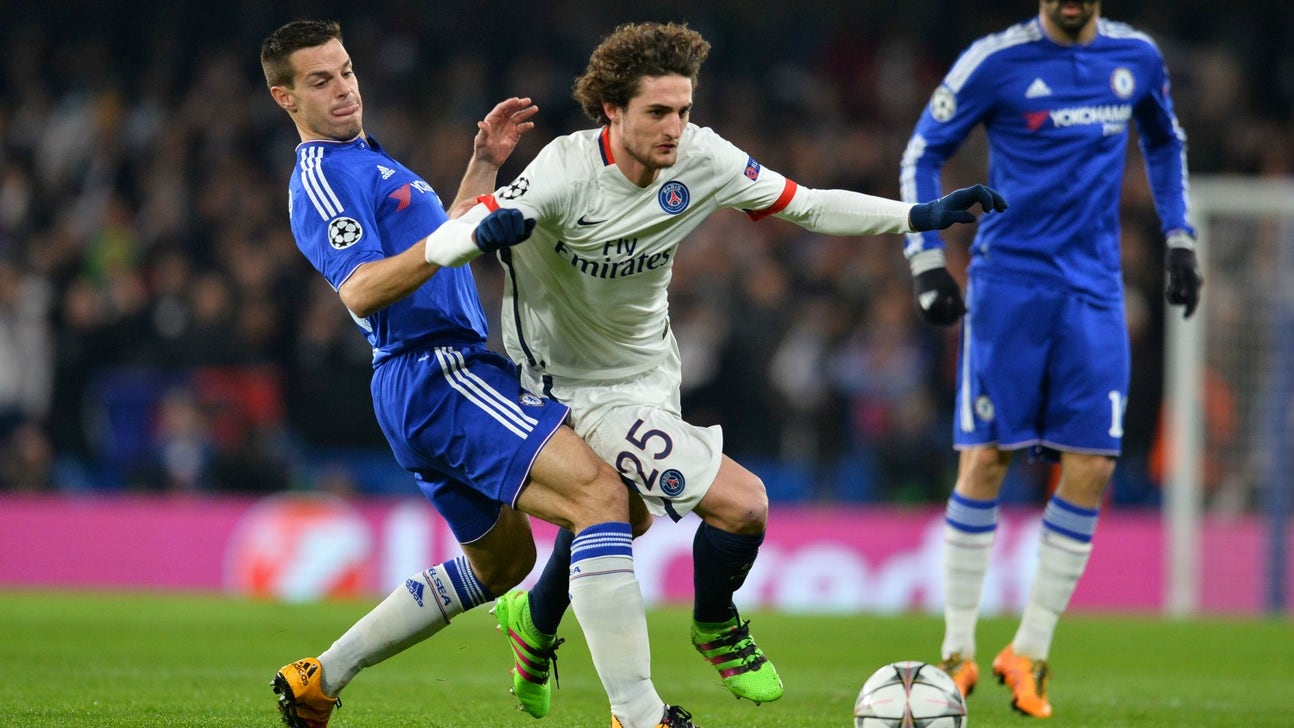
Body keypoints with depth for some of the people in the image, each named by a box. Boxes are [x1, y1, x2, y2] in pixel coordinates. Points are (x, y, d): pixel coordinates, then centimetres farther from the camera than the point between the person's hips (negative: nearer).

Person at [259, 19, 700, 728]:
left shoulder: (369, 161, 23)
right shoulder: (321, 177, -8)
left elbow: (433, 249, 32)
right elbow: (359, 292, -23)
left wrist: (484, 164, 23)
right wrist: (464, 241, -34)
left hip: (442, 374, 11)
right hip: (434, 371, -11)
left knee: (502, 561, 24)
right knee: (599, 491, -23)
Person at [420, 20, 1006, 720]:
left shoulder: (700, 158, -13)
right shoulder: (567, 171, -28)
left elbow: (807, 206, -4)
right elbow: (456, 234, -33)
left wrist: (922, 216, -13)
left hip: (650, 370, 7)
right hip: (584, 391, -7)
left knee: (625, 516, 31)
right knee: (742, 504, -17)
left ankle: (536, 620, 58)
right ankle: (716, 627, 14)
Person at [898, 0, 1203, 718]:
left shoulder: (1136, 58, 6)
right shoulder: (995, 61, -6)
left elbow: (1164, 141, 26)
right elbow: (923, 151, 3)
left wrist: (1179, 242, 19)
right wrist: (927, 260, -6)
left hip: (1093, 288, 3)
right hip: (1008, 281, -3)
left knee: (1090, 466, -6)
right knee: (985, 460, -6)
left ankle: (1030, 653, 4)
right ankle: (958, 652, 5)